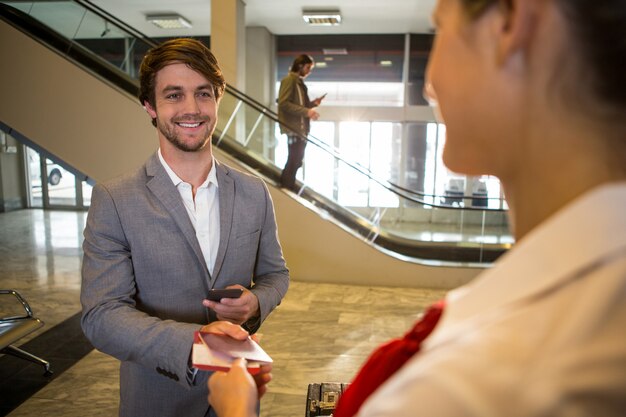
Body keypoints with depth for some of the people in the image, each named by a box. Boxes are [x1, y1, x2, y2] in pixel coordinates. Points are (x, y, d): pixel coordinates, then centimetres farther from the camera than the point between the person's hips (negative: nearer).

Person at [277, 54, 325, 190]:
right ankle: (288, 188, 4)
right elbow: (284, 104, -19)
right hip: (293, 127, -9)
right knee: (295, 160, -6)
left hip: (301, 128, 9)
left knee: (297, 159, 15)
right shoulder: (289, 80, -9)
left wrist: (313, 103, 6)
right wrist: (306, 111, -23)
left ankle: (285, 184, 27)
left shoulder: (300, 82, 18)